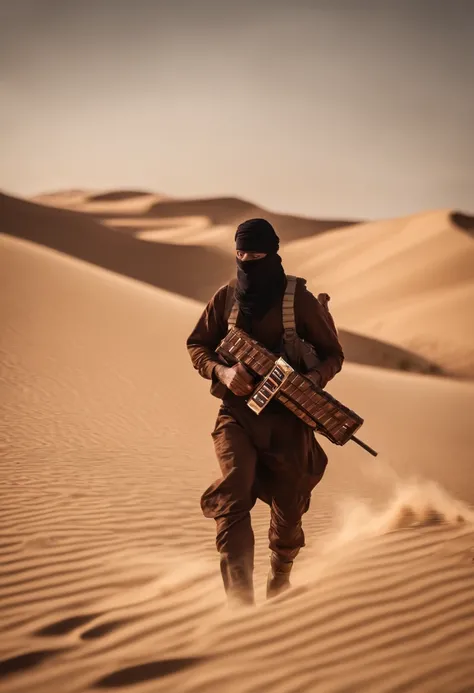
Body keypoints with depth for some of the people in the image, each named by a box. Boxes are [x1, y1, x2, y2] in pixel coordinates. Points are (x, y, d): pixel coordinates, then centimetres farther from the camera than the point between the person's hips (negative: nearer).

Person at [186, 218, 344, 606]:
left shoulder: (299, 299, -4)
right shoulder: (226, 297, 2)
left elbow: (333, 353, 3)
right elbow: (197, 345, 12)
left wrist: (313, 379, -18)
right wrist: (221, 371, -9)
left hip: (288, 417, -1)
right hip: (237, 412, 1)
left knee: (288, 509, 9)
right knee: (233, 494, -22)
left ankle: (280, 576, 41)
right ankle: (239, 595, -24)